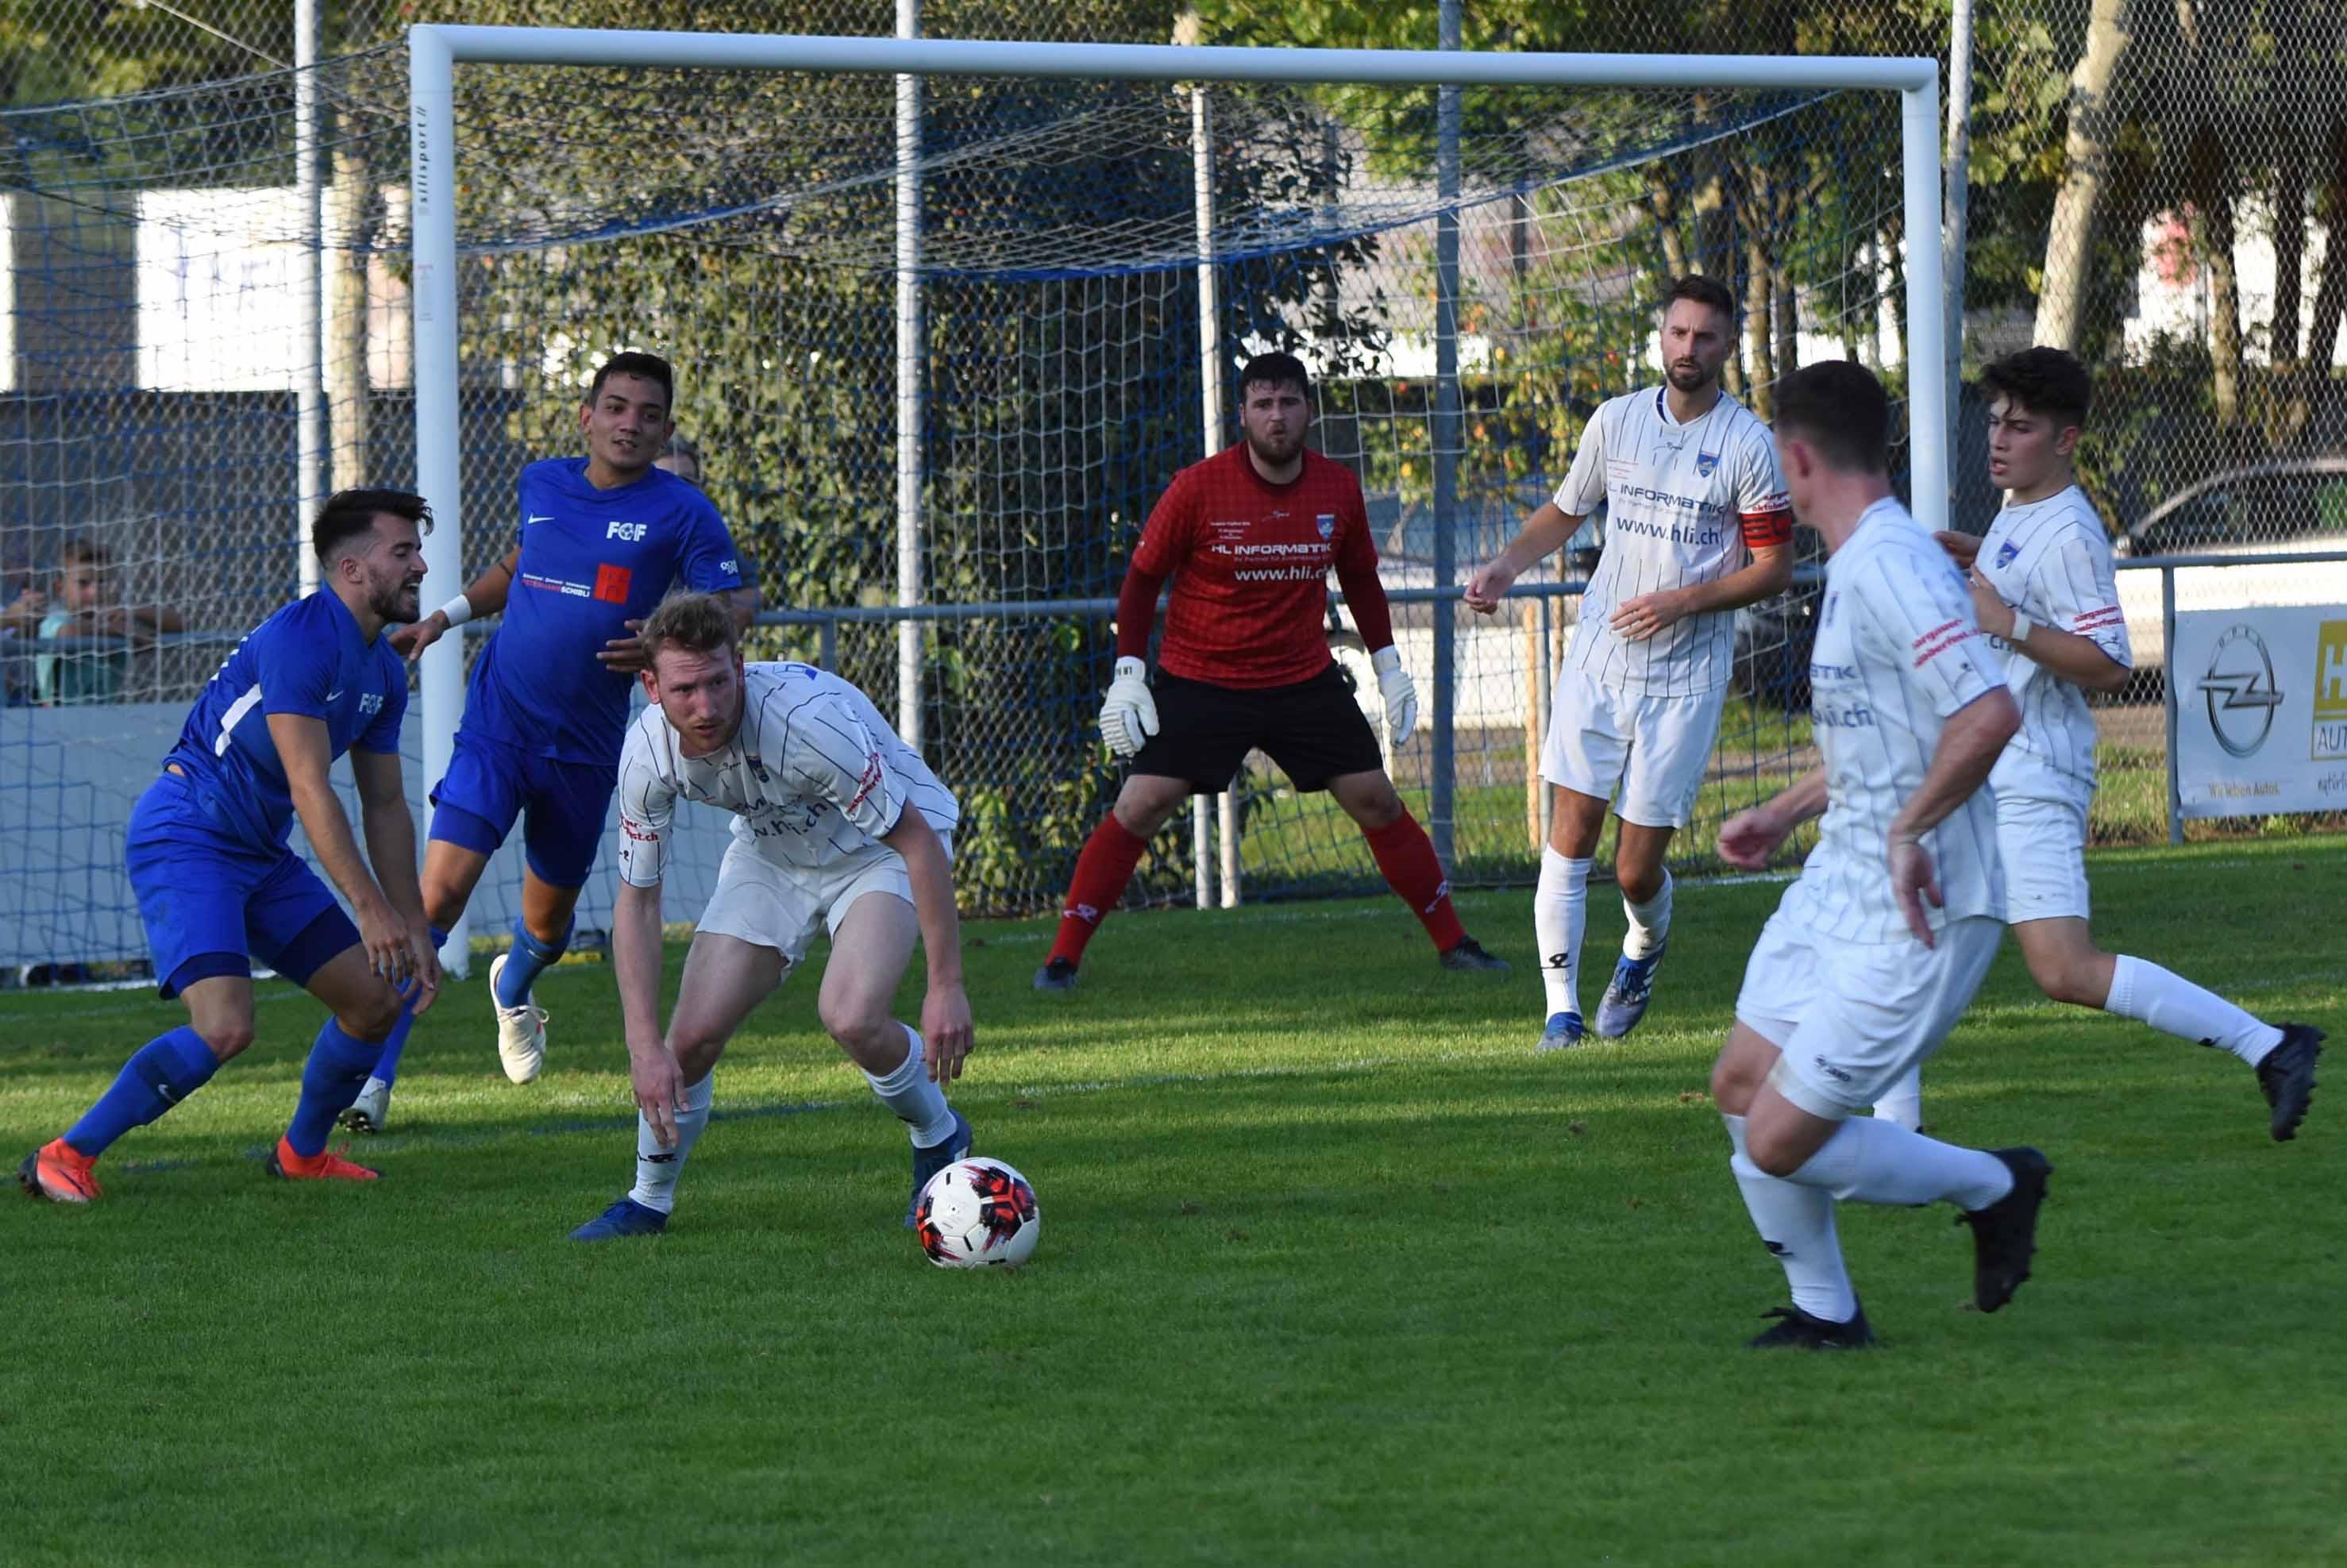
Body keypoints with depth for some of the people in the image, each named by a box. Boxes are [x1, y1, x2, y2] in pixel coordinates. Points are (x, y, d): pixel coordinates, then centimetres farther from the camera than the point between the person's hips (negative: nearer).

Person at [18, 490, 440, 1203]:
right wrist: (371, 910, -27)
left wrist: (414, 929, 9)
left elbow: (386, 806, 15)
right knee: (225, 1026, -25)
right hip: (185, 840, -9)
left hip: (259, 852, 9)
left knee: (378, 1003, 6)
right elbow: (310, 789, -25)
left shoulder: (383, 671, 9)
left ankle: (303, 1152, 28)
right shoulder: (299, 638, -20)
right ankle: (64, 1157, -14)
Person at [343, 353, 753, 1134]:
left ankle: (514, 986, 55)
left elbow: (732, 609, -5)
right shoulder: (542, 484, 5)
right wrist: (448, 615, 15)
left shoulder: (681, 513, -5)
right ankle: (375, 1073, -14)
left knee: (549, 920, 16)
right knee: (440, 891, -17)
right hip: (497, 728, 0)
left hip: (584, 748, 0)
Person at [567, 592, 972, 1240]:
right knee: (693, 1035, -8)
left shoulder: (805, 719, -38)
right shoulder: (649, 750, -22)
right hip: (772, 850, 4)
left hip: (881, 846, -4)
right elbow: (637, 902, -10)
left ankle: (940, 1140, 3)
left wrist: (946, 987, -30)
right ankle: (649, 1200, 19)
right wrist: (645, 1047, -18)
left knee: (851, 1017, -28)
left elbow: (919, 840, -29)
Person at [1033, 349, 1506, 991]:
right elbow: (1143, 577, -4)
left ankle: (1453, 942, 15)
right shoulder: (1199, 489, -13)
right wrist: (1128, 675, -10)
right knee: (1140, 807, -13)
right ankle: (1063, 957, -6)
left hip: (1307, 681, 3)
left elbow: (1359, 577, 14)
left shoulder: (1339, 489, -2)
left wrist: (1388, 665, 12)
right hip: (1200, 682, -3)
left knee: (1377, 800, 1)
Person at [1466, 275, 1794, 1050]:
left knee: (1638, 870, -1)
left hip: (1686, 676, -3)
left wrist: (1683, 601, -16)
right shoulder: (1616, 420, 6)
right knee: (1570, 836, -7)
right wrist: (1506, 564, 2)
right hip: (1598, 659, 3)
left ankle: (1644, 950, 34)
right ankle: (1561, 1009, 0)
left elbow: (1774, 568, -4)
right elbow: (1563, 511, 20)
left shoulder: (1749, 445, -6)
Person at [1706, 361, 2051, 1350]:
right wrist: (1785, 813, 28)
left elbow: (1988, 714, -33)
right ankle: (1824, 1313, 26)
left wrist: (1909, 828, -26)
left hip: (1916, 920, -10)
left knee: (1781, 1143, -7)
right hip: (1837, 888, 10)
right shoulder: (1855, 566, 12)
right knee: (1741, 1090, 12)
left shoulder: (1892, 568, -21)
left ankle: (1995, 1186, 13)